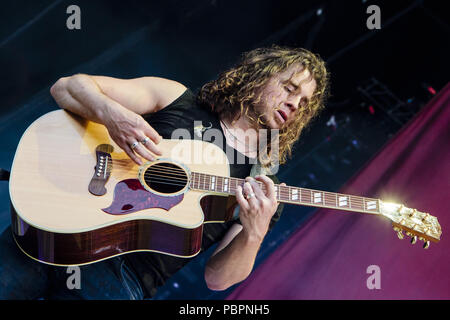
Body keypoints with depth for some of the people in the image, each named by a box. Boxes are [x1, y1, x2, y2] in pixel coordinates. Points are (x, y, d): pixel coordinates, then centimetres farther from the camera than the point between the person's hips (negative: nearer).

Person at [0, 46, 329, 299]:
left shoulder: (262, 186, 8)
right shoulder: (177, 99, 7)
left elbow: (218, 278, 1)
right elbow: (68, 87, 3)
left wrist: (254, 235, -19)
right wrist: (114, 115, -18)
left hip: (125, 277, 0)